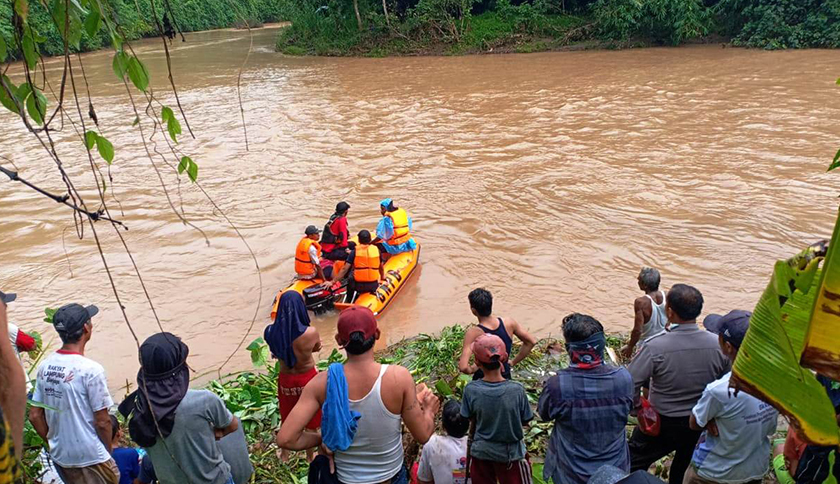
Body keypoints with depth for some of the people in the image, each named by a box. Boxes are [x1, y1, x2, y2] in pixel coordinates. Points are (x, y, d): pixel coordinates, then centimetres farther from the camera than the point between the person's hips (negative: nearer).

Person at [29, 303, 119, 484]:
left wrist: (54, 442, 16)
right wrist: (108, 453, -1)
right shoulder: (91, 370, -22)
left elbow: (35, 416, 4)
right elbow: (102, 422, -16)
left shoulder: (45, 366, -3)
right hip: (91, 460, -7)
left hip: (59, 457, 7)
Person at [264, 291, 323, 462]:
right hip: (308, 379, -2)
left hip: (286, 380, 2)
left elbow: (275, 352, -3)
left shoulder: (272, 332, -23)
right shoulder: (311, 333, -29)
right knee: (311, 421, 22)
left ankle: (285, 454, 46)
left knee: (286, 419, 26)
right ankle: (310, 454, 42)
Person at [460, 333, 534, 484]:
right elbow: (525, 421, -8)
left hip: (481, 453, 1)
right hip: (511, 454, -1)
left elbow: (471, 422, -7)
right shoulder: (517, 389, -23)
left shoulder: (470, 389, -20)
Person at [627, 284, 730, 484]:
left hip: (663, 424, -4)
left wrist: (637, 408, -5)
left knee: (633, 467, 17)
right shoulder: (717, 345, -17)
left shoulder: (655, 347, -28)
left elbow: (629, 385, -25)